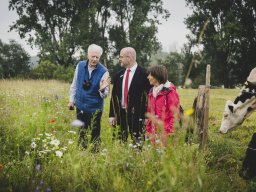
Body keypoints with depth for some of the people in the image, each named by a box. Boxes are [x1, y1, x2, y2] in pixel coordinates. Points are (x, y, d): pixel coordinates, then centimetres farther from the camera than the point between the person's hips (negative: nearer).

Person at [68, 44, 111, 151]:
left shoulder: (103, 71, -14)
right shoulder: (80, 66, -4)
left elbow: (105, 95, -11)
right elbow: (74, 85, 8)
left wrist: (102, 90, -32)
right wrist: (71, 100, 10)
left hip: (95, 109, -3)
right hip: (81, 107, 4)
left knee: (95, 135, 7)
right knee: (81, 134, 18)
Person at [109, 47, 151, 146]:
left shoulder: (143, 74, -7)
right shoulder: (119, 75, 11)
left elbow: (149, 95, -7)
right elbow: (114, 96, 13)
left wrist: (147, 116, -11)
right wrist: (112, 115, 7)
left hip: (137, 115, -5)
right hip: (121, 114, 6)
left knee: (137, 143, -3)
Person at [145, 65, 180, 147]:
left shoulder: (170, 92, -10)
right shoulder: (152, 91, 13)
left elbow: (175, 114, -11)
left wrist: (170, 133, -16)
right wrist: (148, 130, 11)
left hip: (165, 133, -6)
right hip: (154, 133, 7)